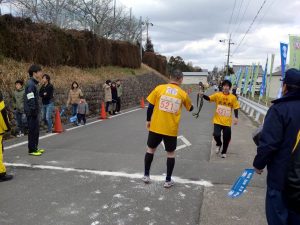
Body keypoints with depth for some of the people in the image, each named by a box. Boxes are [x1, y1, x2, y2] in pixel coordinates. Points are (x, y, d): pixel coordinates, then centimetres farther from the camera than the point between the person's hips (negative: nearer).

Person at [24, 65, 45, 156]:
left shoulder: (34, 83, 14)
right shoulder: (30, 84, -16)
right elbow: (30, 100, -21)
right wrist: (33, 111, -21)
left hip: (34, 112, 10)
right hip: (31, 112, -10)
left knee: (36, 130, 16)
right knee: (33, 131, -2)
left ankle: (35, 147, 26)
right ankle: (31, 150, 6)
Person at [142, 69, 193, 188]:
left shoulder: (159, 88, -4)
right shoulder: (183, 94, -1)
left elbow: (150, 106, -3)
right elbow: (190, 108, 16)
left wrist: (148, 120, 11)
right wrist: (187, 99, 37)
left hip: (156, 127, 1)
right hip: (171, 129, 0)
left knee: (151, 149, 19)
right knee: (171, 153, 15)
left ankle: (146, 175, 28)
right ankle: (168, 180, 20)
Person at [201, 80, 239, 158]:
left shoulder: (233, 97, -3)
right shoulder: (218, 95, -4)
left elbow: (235, 108, 1)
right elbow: (209, 98, -8)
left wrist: (236, 117, -8)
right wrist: (203, 95, -27)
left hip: (227, 122, 1)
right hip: (218, 120, -1)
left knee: (226, 138, 8)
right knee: (216, 134, -15)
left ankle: (224, 152, 32)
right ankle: (218, 144, 22)